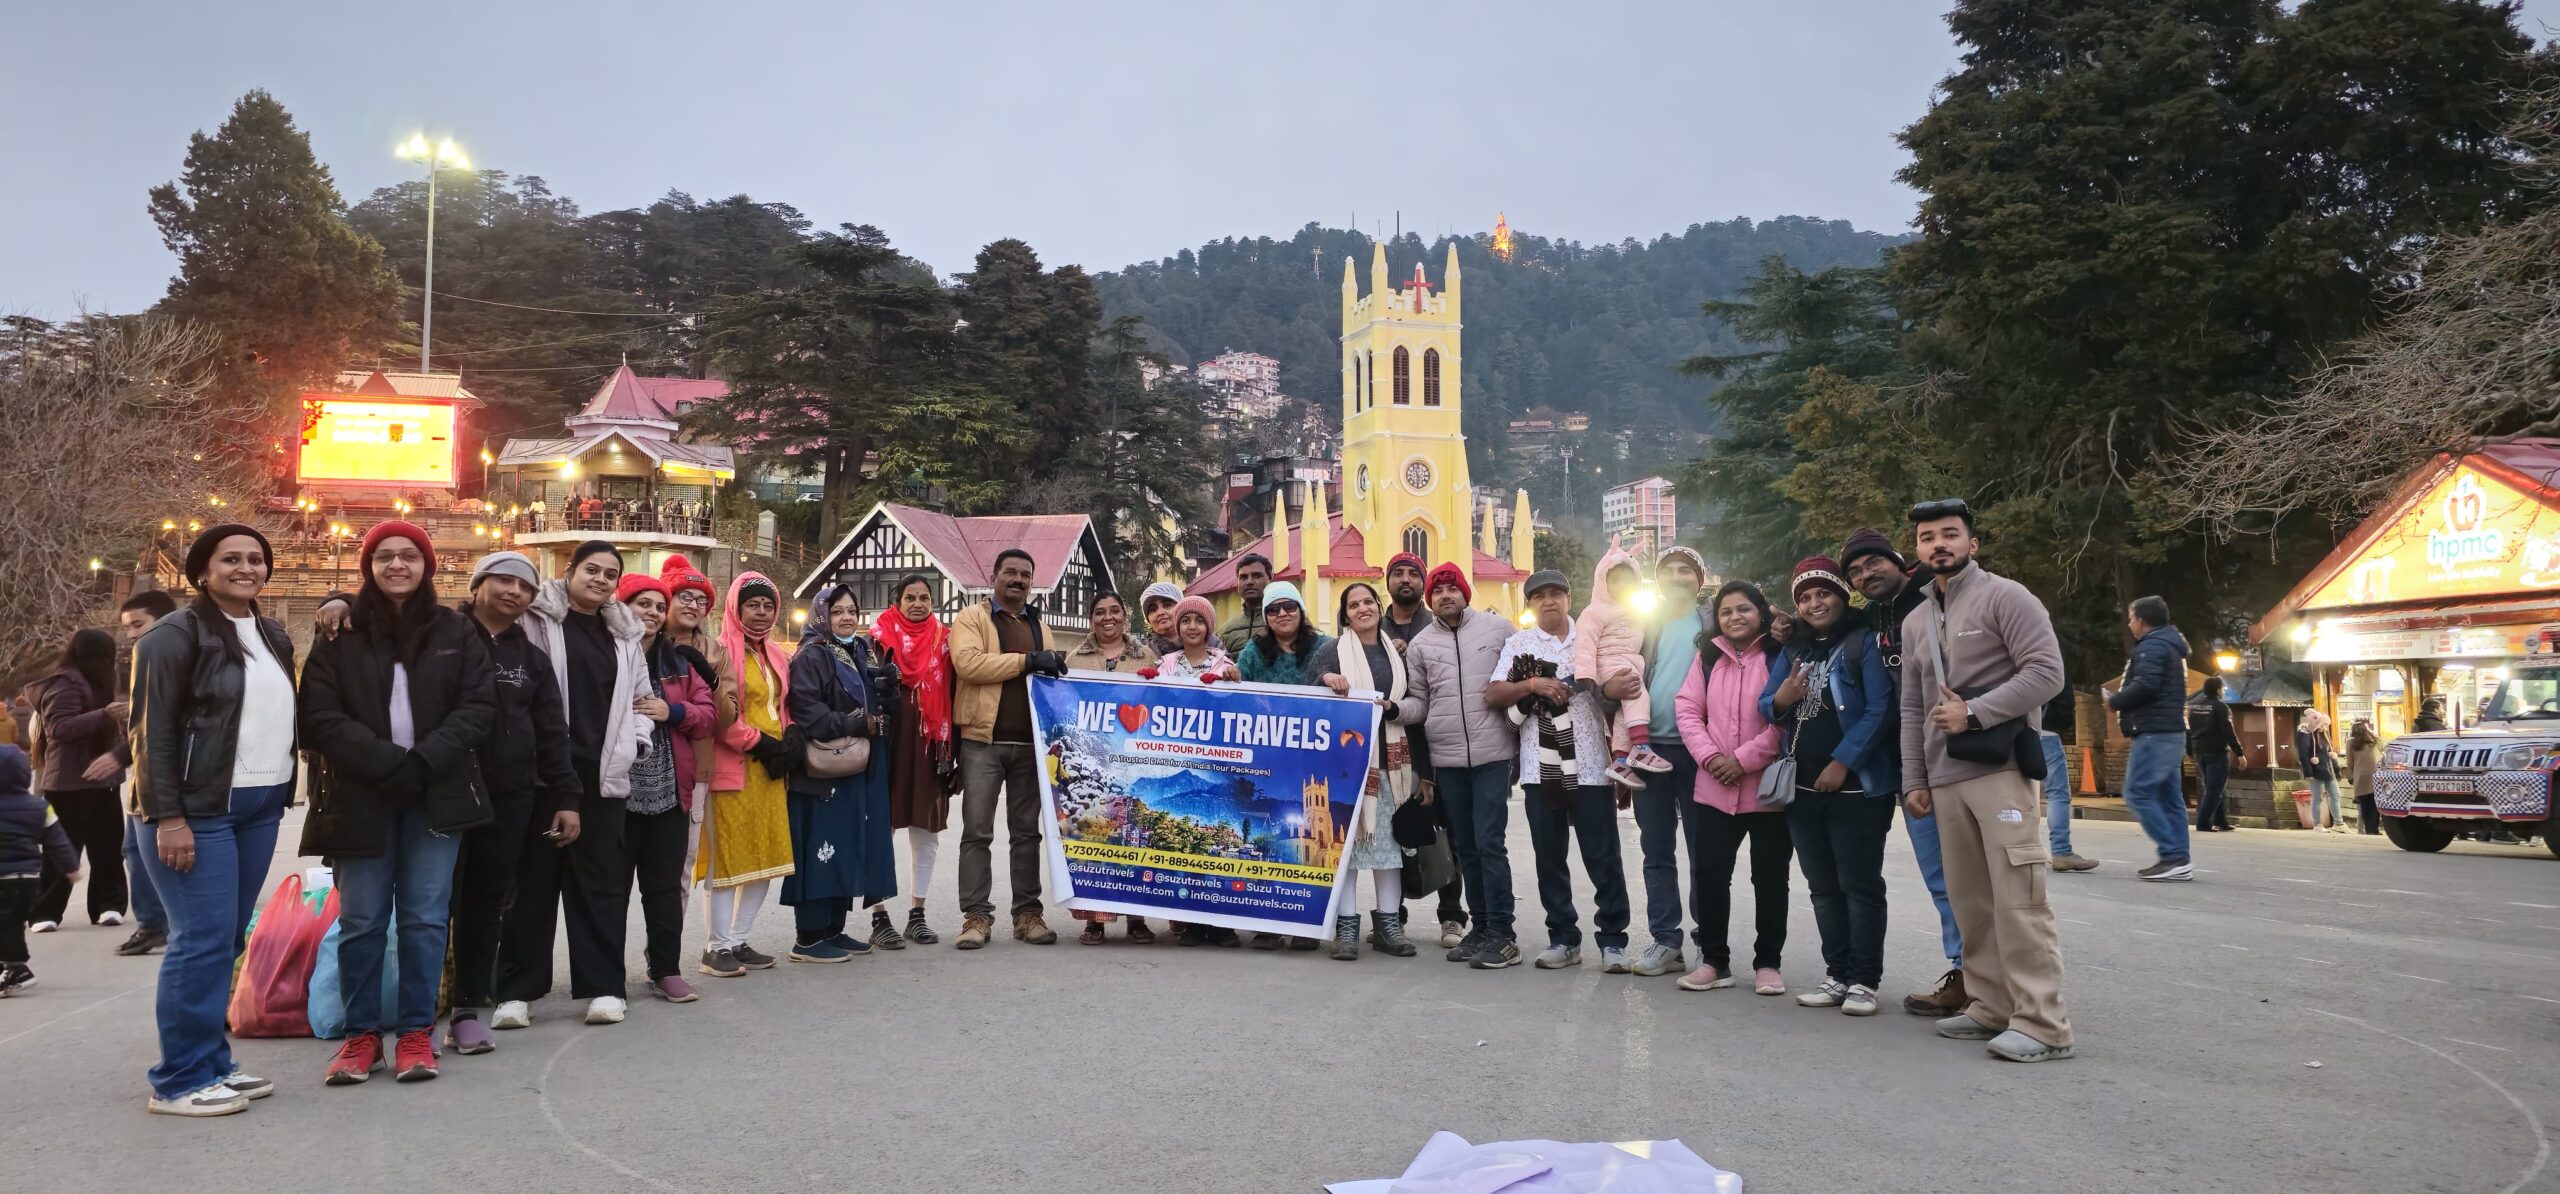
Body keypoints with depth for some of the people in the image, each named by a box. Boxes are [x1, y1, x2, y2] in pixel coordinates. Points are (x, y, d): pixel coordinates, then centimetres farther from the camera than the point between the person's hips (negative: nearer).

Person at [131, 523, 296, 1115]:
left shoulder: (274, 637, 15)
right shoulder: (177, 635, -7)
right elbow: (151, 730, -12)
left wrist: (285, 791, 11)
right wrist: (167, 816, -17)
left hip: (260, 806, 7)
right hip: (198, 809, -7)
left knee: (228, 939, 11)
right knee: (202, 939, -8)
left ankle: (212, 1063, 18)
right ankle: (179, 1079, 0)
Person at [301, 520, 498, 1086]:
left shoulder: (456, 633, 7)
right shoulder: (339, 637, 5)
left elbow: (479, 706, 1)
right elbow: (322, 717, -3)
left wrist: (424, 760, -14)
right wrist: (388, 763, -16)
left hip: (437, 796, 0)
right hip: (362, 796, 0)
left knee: (425, 917, 2)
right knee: (361, 920, 3)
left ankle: (416, 1033, 11)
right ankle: (361, 1034, 15)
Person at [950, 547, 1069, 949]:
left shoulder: (1038, 626, 20)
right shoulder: (972, 618, 3)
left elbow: (1051, 677, 26)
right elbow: (967, 663, -15)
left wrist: (1057, 667, 3)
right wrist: (1027, 660, -15)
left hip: (1029, 742, 5)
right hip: (983, 740, -5)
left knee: (1027, 831, 7)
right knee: (977, 832, -3)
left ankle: (1027, 913, 12)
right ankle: (976, 915, 1)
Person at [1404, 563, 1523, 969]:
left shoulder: (1498, 628, 2)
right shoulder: (1420, 644, 9)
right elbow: (1419, 703, 11)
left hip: (1493, 755, -3)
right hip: (1447, 760, 4)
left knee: (1489, 844, -9)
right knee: (1465, 848, 10)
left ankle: (1501, 935, -2)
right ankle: (1481, 926, 21)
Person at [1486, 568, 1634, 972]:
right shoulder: (1518, 643, 10)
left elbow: (1616, 688, 15)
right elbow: (1493, 695, 0)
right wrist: (1531, 684, -15)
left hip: (1590, 767, -1)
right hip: (1541, 769, 1)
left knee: (1603, 857, 0)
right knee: (1549, 857, 8)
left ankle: (1612, 940, 8)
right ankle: (1563, 938, 18)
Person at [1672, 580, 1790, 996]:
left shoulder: (1779, 657, -4)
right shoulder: (1708, 657, 10)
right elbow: (1688, 710, 5)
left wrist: (1743, 759, -16)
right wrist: (1709, 757, -10)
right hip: (1713, 788, 4)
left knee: (1770, 879, 7)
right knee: (1708, 874, 5)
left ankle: (1768, 963, 18)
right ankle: (1714, 960, 16)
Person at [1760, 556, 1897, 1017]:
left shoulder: (1864, 643, -5)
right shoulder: (1793, 650, 14)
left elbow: (1879, 711, -13)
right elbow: (1764, 705, 12)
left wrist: (1843, 763, -17)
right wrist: (1780, 700, -12)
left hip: (1857, 786, -6)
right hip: (1802, 789, 7)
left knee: (1860, 886, -1)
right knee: (1823, 888, 11)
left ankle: (1864, 981, 4)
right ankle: (1837, 975, 19)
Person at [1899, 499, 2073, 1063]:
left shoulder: (2004, 596, -1)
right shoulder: (1915, 623, 19)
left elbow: (2047, 671, -10)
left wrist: (1974, 712, -16)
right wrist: (1914, 780, 14)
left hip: (2000, 770, -7)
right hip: (1945, 780, 7)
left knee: (2016, 899, -11)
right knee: (1969, 901, 7)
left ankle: (2041, 1024, -9)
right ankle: (1992, 1008, 14)